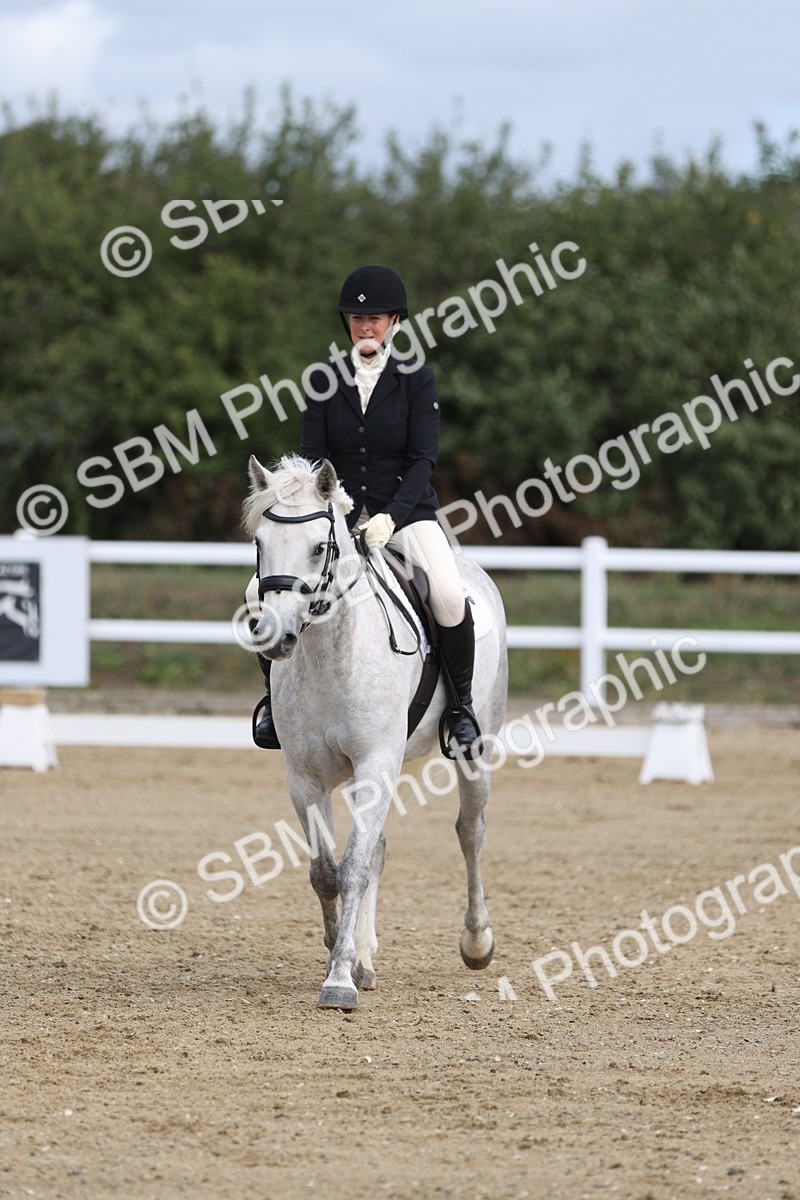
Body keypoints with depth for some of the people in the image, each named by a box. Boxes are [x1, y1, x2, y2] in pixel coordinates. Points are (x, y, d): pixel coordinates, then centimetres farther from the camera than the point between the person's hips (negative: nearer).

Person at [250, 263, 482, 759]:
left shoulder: (419, 380, -2)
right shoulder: (325, 381, 5)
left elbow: (423, 459, -10)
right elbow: (312, 456, 1)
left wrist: (391, 516, -24)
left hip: (406, 510, -2)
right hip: (338, 510, 2)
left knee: (449, 593, -31)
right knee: (264, 589, -18)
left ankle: (462, 704, -8)